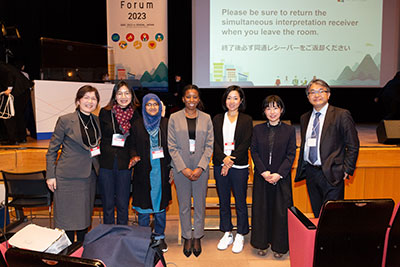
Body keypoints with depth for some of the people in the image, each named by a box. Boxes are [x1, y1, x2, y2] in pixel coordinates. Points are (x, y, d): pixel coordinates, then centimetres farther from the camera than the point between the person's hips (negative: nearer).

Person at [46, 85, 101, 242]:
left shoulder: (97, 121, 6)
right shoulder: (65, 120, -9)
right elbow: (52, 149, -4)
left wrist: (97, 150, 4)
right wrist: (50, 175, -6)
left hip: (89, 176, 5)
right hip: (68, 175, -5)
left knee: (85, 216, 15)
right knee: (67, 217, 4)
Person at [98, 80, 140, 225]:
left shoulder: (135, 115, 1)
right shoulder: (105, 113, -1)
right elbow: (100, 136, 7)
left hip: (125, 165, 0)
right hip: (106, 163, 0)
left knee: (123, 205, 9)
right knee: (108, 204, 10)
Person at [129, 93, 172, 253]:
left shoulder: (166, 124, 4)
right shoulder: (137, 125, 4)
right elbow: (133, 145, 8)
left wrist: (171, 167, -1)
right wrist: (134, 156, -12)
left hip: (161, 170, 0)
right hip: (143, 171, 0)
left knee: (160, 204, 9)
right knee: (143, 204, 6)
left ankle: (160, 237, 24)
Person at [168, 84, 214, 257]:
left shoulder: (206, 118, 3)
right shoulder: (174, 118, 0)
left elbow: (209, 145, 0)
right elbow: (172, 146, -2)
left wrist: (200, 168, -10)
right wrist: (183, 168, -11)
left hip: (200, 168, 1)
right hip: (180, 168, 0)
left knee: (200, 204, 9)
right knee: (184, 205, 9)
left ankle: (197, 238, 26)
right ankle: (187, 238, 25)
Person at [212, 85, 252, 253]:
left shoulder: (246, 120, 3)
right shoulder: (217, 119, 10)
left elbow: (246, 144, -5)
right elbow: (214, 142, 2)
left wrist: (231, 159, -13)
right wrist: (224, 158, -13)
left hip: (239, 166, -2)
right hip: (220, 165, 3)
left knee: (240, 202, 4)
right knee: (223, 202, 10)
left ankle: (240, 236, 20)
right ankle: (227, 234, 25)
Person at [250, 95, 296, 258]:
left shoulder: (289, 130, 1)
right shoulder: (258, 129, 5)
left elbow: (291, 154, -4)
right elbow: (254, 152, 0)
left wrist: (279, 174, -15)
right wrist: (264, 172, -12)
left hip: (282, 177, -1)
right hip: (261, 177, 1)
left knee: (281, 211, 4)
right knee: (261, 209, 8)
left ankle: (279, 245, 20)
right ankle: (262, 244, 24)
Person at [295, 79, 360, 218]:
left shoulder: (341, 115, -4)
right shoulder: (304, 118, 14)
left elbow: (353, 145, -4)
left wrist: (347, 170, -8)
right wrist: (301, 169, 13)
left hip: (331, 175, -5)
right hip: (310, 174, 5)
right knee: (318, 216, 14)